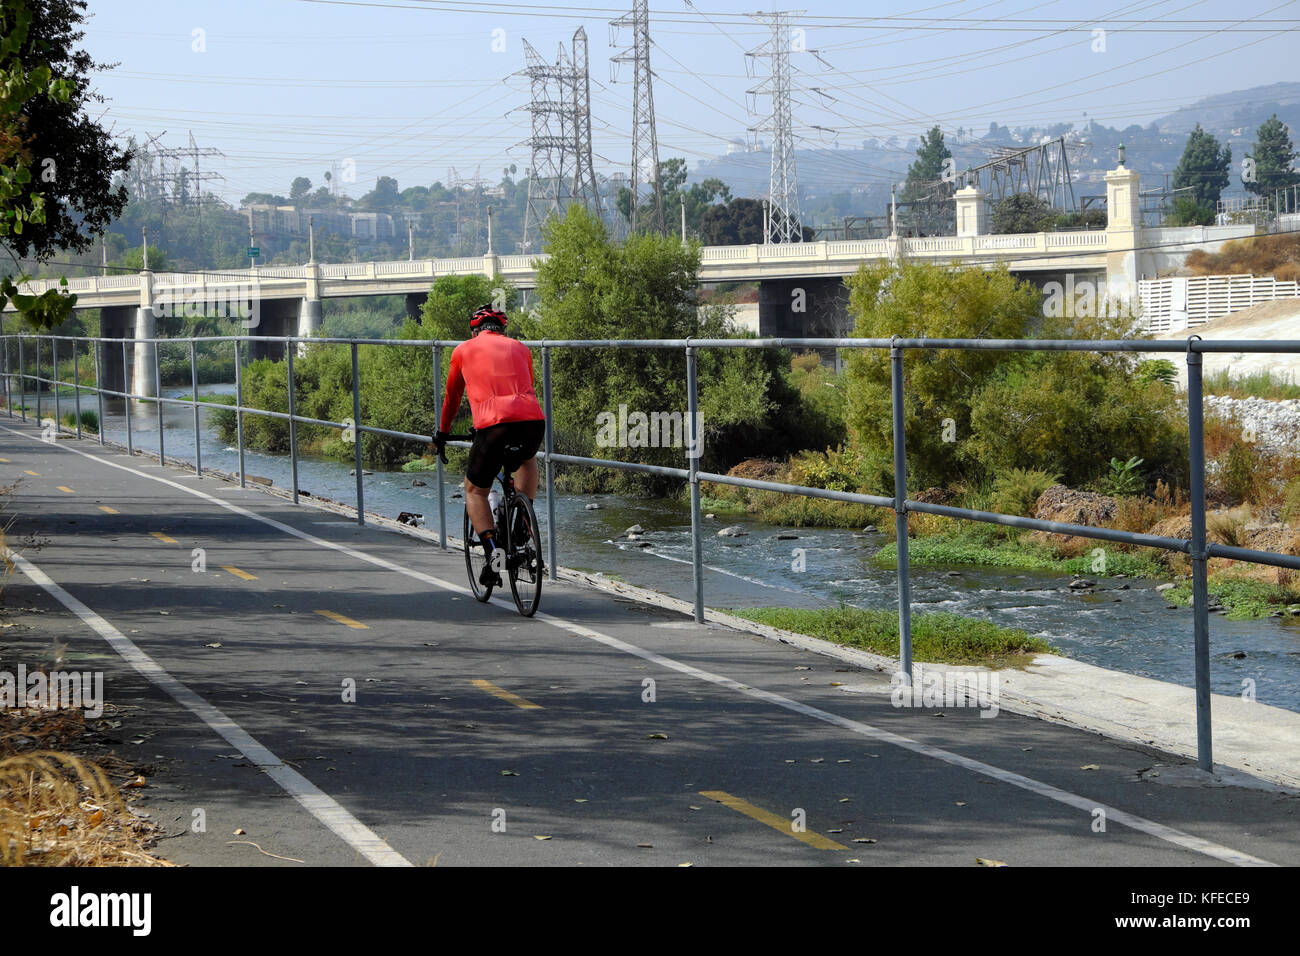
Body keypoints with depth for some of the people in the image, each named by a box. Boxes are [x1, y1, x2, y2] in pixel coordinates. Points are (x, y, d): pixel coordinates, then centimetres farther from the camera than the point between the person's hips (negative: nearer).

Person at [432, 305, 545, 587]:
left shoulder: (463, 350, 21)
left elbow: (453, 397, 33)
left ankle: (493, 553, -4)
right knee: (526, 459, 37)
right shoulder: (520, 348, 27)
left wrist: (442, 433, 48)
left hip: (494, 425, -3)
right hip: (534, 419, 3)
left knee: (475, 491, 17)